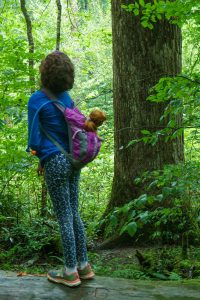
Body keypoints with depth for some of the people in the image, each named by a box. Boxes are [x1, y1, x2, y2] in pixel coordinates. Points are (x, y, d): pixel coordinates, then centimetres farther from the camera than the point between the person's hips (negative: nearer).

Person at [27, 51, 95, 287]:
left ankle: (70, 272, 11)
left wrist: (39, 158, 10)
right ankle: (83, 266, 22)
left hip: (55, 163, -7)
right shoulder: (66, 97, 10)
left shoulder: (36, 100, -12)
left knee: (64, 218, 1)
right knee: (73, 214, 15)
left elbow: (35, 138, -11)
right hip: (72, 160, 7)